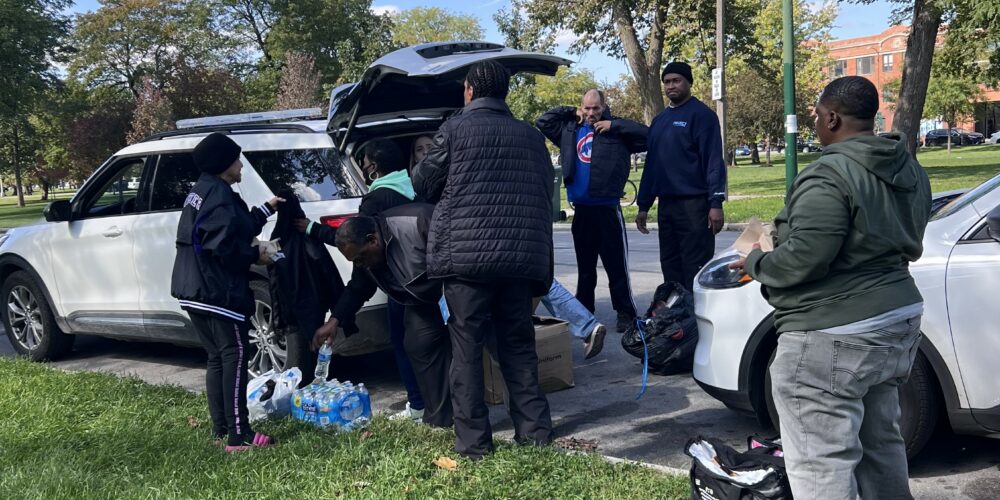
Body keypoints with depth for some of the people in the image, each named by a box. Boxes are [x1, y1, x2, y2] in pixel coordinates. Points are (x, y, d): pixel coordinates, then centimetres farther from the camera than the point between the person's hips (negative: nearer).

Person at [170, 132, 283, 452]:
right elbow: (224, 244, -23)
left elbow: (236, 229, 23)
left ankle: (221, 429, 18)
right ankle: (238, 436, -8)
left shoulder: (202, 191, 18)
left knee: (217, 359, 13)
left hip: (195, 290, 10)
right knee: (234, 356, -8)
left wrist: (266, 209, 28)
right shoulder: (219, 194, -14)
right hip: (217, 291, -10)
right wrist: (255, 255, -9)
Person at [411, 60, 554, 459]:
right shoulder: (531, 136, 13)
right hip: (521, 258, 4)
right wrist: (541, 272, 17)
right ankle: (535, 431, 15)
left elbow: (424, 184, 7)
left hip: (466, 254, -4)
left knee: (467, 350, 3)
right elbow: (544, 199, 13)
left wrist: (415, 172, 33)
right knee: (518, 347, 14)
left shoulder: (455, 128, -1)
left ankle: (473, 442, 5)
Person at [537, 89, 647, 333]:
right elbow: (542, 122, 17)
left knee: (616, 265, -3)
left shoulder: (616, 129, 0)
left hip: (608, 208, -5)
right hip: (581, 209, 5)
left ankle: (626, 313, 3)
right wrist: (571, 112, 8)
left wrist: (614, 125, -13)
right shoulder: (570, 129, 12)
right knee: (584, 266, 15)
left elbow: (646, 135, -10)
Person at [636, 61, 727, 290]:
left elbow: (714, 161, -11)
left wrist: (716, 203, -18)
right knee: (670, 266, 11)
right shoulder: (659, 120, 16)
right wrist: (643, 205, 16)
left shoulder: (701, 114, -5)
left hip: (694, 205, -7)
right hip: (666, 205, 7)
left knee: (695, 269, -4)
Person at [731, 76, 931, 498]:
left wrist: (757, 264, -7)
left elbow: (801, 259, -26)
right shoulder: (910, 171, 9)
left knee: (821, 464, -3)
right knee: (880, 443, 24)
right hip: (897, 321, 10)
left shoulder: (829, 176, -21)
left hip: (832, 338, -10)